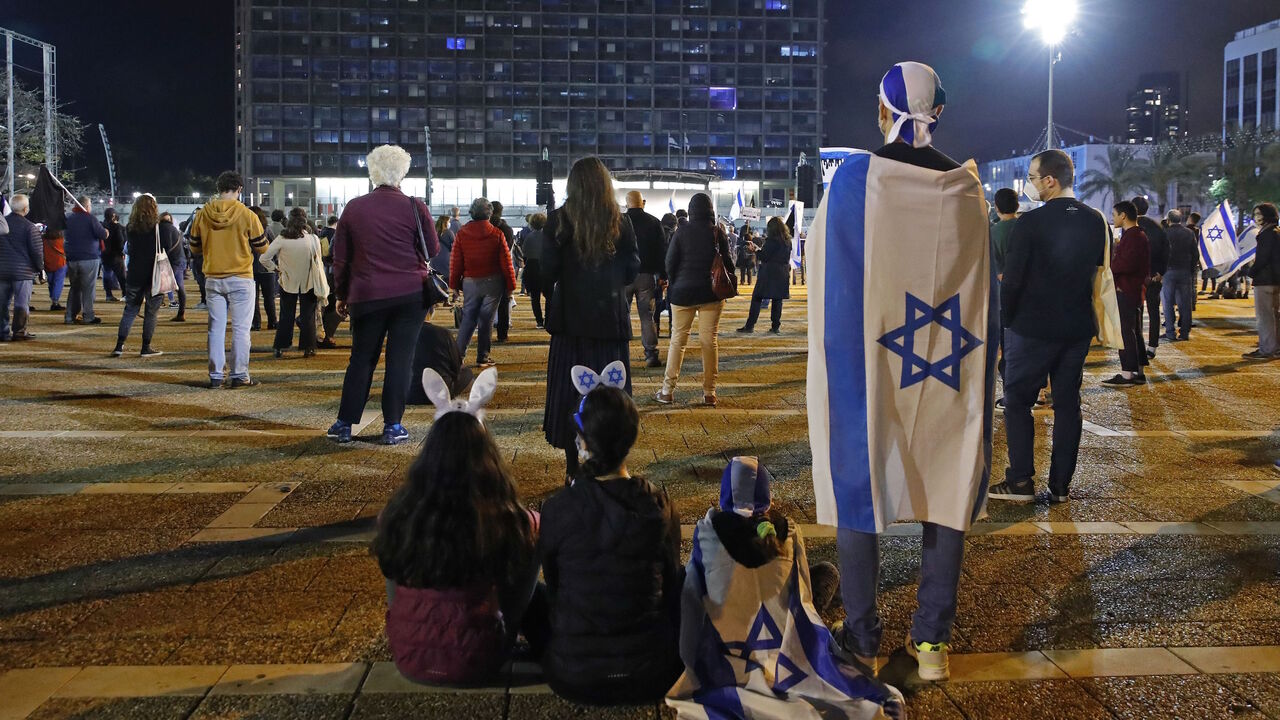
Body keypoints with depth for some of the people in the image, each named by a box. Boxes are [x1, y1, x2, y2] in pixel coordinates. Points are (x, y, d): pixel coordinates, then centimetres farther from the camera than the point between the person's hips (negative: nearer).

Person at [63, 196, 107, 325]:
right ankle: (88, 317, 0)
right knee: (88, 288, -1)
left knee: (74, 288, 13)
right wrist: (105, 231, 9)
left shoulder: (69, 218, 9)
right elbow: (103, 234, -13)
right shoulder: (90, 218, -9)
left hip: (72, 259, 5)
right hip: (89, 258, -5)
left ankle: (69, 316, 11)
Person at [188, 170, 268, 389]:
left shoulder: (202, 215, -1)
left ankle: (216, 375, 11)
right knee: (240, 328, 3)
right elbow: (261, 247, -2)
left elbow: (195, 249, 8)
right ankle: (239, 375, 4)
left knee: (216, 328, 9)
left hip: (212, 279, 3)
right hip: (240, 279, -3)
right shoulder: (247, 215, -10)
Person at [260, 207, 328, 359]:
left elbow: (264, 258, -13)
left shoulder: (282, 239, -14)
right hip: (308, 283, -1)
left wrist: (275, 268, 4)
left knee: (286, 316, 12)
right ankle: (307, 348, 8)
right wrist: (321, 289, 2)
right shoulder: (313, 239, -14)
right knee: (307, 316, 9)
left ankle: (279, 348, 13)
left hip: (287, 282, 1)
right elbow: (318, 263, -7)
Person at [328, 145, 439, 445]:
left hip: (367, 296, 2)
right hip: (411, 294, -2)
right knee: (400, 358, 3)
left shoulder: (354, 208, 2)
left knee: (361, 358, 11)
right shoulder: (414, 207, -4)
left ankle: (345, 424, 11)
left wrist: (342, 295, 16)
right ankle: (392, 426, 4)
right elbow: (433, 249, 3)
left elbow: (341, 257, 7)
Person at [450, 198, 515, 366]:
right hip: (493, 282, -1)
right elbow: (506, 262, -3)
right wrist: (510, 285, 4)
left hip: (470, 282, 1)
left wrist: (454, 285, 9)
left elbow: (455, 262, 1)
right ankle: (482, 357, 7)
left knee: (468, 318, 9)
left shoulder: (462, 234, -2)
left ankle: (458, 352, -4)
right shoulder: (496, 233, -6)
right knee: (486, 319, 5)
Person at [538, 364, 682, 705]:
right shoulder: (660, 507, -11)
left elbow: (553, 586, 4)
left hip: (573, 678, 0)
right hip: (653, 677, 1)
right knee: (682, 582, 27)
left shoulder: (558, 509, -14)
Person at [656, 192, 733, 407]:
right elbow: (728, 262, 0)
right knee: (709, 341, 4)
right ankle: (709, 392, 5)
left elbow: (670, 262, -3)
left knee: (677, 340, 6)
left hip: (683, 292, 0)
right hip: (711, 293, 0)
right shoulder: (718, 233, -3)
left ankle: (667, 390, 5)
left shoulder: (682, 232, -5)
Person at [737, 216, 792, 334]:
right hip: (783, 273, 6)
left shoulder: (771, 240, -12)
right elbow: (787, 257, 14)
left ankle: (750, 325, -3)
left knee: (757, 298, -1)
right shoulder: (787, 240, 8)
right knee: (777, 299, 9)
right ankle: (776, 326, 6)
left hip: (769, 272, -6)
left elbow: (763, 256, -11)